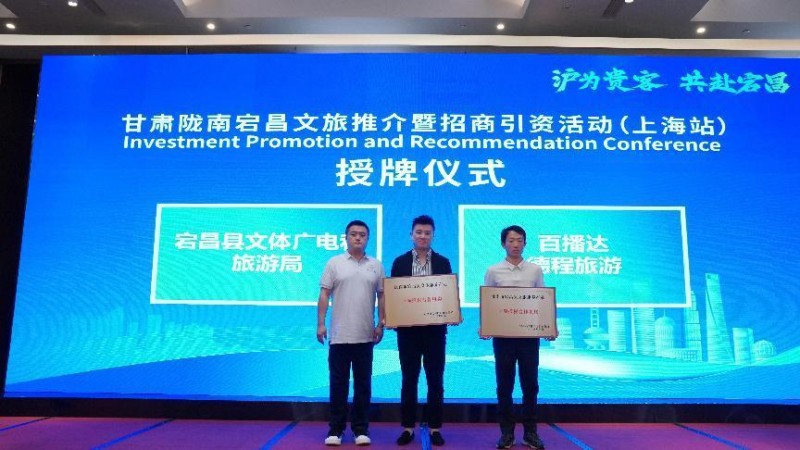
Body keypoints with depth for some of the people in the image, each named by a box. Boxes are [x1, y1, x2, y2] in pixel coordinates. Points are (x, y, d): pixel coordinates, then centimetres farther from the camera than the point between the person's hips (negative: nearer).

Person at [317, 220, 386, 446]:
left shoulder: (376, 265, 7)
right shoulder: (334, 263, 1)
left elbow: (381, 296, 8)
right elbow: (324, 294, -1)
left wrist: (381, 325, 1)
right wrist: (320, 324, -8)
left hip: (365, 336, 2)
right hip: (339, 335, -2)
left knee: (363, 385, 8)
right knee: (338, 384, 5)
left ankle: (361, 429, 18)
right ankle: (336, 429, 16)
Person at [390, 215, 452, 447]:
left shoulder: (443, 262, 5)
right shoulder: (400, 262, 4)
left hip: (435, 328, 0)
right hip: (408, 328, 0)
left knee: (435, 380, 6)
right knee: (409, 379, 7)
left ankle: (435, 428, 17)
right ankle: (408, 427, 17)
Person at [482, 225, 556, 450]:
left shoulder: (535, 270, 4)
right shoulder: (493, 271, 1)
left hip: (529, 334, 1)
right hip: (503, 335, -1)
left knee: (530, 384, 6)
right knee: (504, 385, 5)